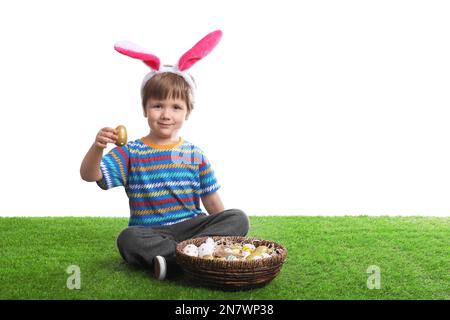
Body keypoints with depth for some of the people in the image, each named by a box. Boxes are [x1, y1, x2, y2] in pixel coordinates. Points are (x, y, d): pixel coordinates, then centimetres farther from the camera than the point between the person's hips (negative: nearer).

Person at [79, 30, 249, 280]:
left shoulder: (195, 155, 9)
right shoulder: (131, 153, 3)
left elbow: (213, 203, 9)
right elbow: (89, 175, -8)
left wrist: (227, 231, -4)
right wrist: (98, 147, -27)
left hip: (191, 228, 2)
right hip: (149, 233, -2)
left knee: (239, 218, -22)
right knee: (128, 239, -35)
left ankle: (176, 258, -33)